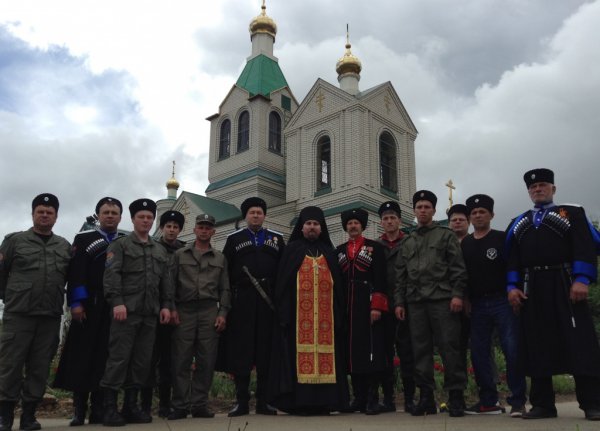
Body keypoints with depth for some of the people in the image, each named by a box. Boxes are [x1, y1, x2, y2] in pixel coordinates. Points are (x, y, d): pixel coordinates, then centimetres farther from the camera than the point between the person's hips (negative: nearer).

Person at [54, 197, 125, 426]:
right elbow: (76, 273, -2)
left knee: (107, 357, 2)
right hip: (89, 308, -1)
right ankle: (79, 409, 7)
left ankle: (99, 408, 10)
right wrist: (76, 303, -12)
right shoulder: (83, 239, 8)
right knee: (82, 356, 0)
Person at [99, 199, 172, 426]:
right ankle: (109, 408, 2)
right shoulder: (120, 245, 3)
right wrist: (116, 302, -19)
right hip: (126, 311, -5)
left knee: (143, 361, 7)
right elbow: (111, 275, -8)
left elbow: (165, 280, 18)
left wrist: (166, 305, 6)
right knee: (119, 358, -5)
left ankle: (131, 406, 16)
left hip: (150, 314, 5)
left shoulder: (160, 251, 19)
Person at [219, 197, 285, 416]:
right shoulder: (234, 239, 12)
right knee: (241, 350, -1)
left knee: (266, 349, 2)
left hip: (269, 301, 1)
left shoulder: (277, 239, 15)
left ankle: (263, 401, 9)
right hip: (242, 301, -1)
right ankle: (241, 401, 5)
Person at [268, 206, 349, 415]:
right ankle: (299, 401, -4)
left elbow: (338, 284, 14)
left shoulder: (329, 253, 17)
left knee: (325, 348, -2)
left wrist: (339, 313, 4)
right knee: (300, 352, -6)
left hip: (325, 313, 3)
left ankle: (323, 401, 3)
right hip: (298, 312, -2)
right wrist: (283, 310, -8)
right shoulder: (292, 250, 10)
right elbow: (282, 282, 3)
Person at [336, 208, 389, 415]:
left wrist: (377, 306, -13)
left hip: (368, 305, -4)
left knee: (372, 349, -6)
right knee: (352, 350, 5)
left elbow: (380, 279, -5)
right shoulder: (339, 250, 15)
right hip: (347, 307, 4)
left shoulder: (375, 247, 3)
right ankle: (359, 397, 12)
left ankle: (372, 398, -1)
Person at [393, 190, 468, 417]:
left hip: (442, 299, -3)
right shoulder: (407, 242, 19)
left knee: (449, 347, -6)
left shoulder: (446, 235, 9)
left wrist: (457, 294, -11)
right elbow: (400, 275, 17)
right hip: (415, 302, 4)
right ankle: (426, 397, 10)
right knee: (420, 350, 3)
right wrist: (399, 302, 8)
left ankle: (456, 396, 2)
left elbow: (458, 268, 0)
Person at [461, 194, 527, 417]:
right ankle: (488, 401, 14)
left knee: (512, 350, -8)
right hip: (477, 305, 4)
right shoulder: (464, 244, 12)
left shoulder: (502, 239, 2)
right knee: (478, 353, 4)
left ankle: (517, 401, 2)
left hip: (503, 301, -4)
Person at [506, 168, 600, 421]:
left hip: (565, 284, -3)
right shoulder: (517, 224, 21)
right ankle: (543, 404, 7)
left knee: (579, 341, -7)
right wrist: (512, 287, 1)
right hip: (532, 289, 4)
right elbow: (512, 259, 14)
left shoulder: (572, 213, 11)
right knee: (536, 345, 2)